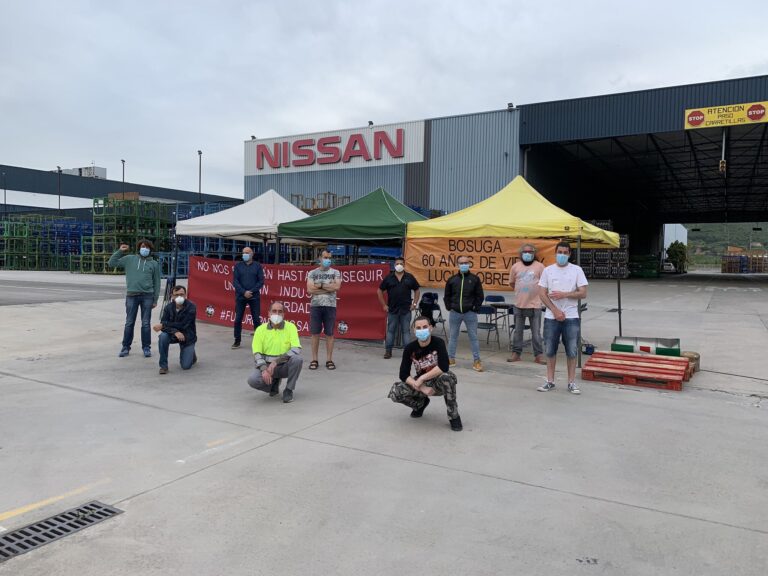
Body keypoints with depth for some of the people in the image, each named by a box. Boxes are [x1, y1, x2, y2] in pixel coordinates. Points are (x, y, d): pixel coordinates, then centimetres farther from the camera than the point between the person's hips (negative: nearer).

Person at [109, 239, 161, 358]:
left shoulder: (154, 263, 8)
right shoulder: (129, 259, 9)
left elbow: (157, 283, 8)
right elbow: (111, 263, 8)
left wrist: (155, 300, 4)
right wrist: (120, 251, -1)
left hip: (147, 296, 0)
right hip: (131, 295, 0)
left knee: (146, 323, 3)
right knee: (129, 323, 5)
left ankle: (146, 347, 13)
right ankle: (126, 347, 16)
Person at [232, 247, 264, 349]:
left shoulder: (257, 266, 4)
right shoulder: (238, 266, 6)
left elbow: (261, 281, -1)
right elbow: (235, 281, 0)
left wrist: (251, 291, -12)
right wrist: (244, 292, -14)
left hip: (254, 297, -1)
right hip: (240, 296, 1)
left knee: (256, 319, 0)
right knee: (238, 319, 3)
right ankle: (237, 341, 13)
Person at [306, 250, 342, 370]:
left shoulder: (335, 272, 7)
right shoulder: (312, 273, 8)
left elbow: (337, 287, -10)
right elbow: (310, 289, -5)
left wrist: (320, 285, -8)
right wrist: (328, 288, -7)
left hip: (330, 306, 0)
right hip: (315, 306, 1)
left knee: (329, 334, 3)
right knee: (315, 333, 3)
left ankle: (329, 360, 10)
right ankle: (314, 360, 10)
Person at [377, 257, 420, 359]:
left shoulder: (409, 277, 4)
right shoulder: (389, 278, 2)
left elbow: (416, 290, 12)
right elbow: (379, 291, 8)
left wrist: (414, 303, 3)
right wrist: (384, 305, 3)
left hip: (406, 309, 0)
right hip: (392, 309, 0)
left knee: (406, 331, 4)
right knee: (390, 330, 5)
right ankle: (388, 351, 12)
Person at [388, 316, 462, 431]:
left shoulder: (438, 343, -20)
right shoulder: (410, 348, -12)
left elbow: (444, 367, -33)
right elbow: (403, 374, -14)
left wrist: (422, 378, -28)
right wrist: (422, 388, -27)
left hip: (439, 383, -3)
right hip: (421, 383, 3)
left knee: (447, 377, -39)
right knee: (395, 392, -20)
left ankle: (454, 417, -17)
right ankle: (421, 403, 14)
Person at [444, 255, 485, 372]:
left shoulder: (475, 279, 0)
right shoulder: (452, 279, 4)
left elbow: (480, 296, 3)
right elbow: (446, 296, 12)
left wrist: (475, 308, -4)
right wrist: (449, 307, 3)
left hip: (470, 313, -2)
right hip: (455, 313, 2)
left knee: (473, 337, 0)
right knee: (453, 336, 11)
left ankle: (476, 361, 5)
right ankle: (451, 358, 21)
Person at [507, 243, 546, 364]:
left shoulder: (539, 266, -2)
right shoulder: (515, 266, 5)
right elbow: (512, 283, 15)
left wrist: (536, 292, 1)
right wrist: (520, 291, 8)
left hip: (535, 305, -2)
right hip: (519, 304, 3)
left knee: (536, 332, 2)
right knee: (518, 331, 10)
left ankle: (538, 355, 9)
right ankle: (516, 353, 18)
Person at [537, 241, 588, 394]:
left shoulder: (577, 270, 1)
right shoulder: (548, 270, 4)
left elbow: (583, 293, -4)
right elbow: (542, 294, 0)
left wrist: (564, 294, -16)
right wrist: (555, 310, -10)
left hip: (571, 317, -1)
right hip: (551, 317, 1)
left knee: (572, 351, 4)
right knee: (550, 350, 7)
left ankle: (571, 382, 14)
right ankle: (550, 381, 18)